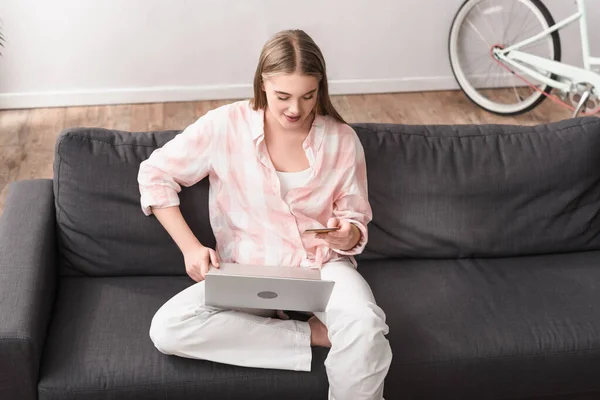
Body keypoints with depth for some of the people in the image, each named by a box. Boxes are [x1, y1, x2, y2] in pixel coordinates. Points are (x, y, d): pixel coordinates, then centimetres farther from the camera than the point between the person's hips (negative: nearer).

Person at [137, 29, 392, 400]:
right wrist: (191, 247, -11)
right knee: (167, 330, -25)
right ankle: (316, 334, -17)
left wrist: (347, 235, -21)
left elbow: (356, 219, 5)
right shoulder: (226, 125, -10)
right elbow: (155, 175, -1)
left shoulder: (343, 139, -5)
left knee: (365, 327, -36)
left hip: (323, 265, -1)